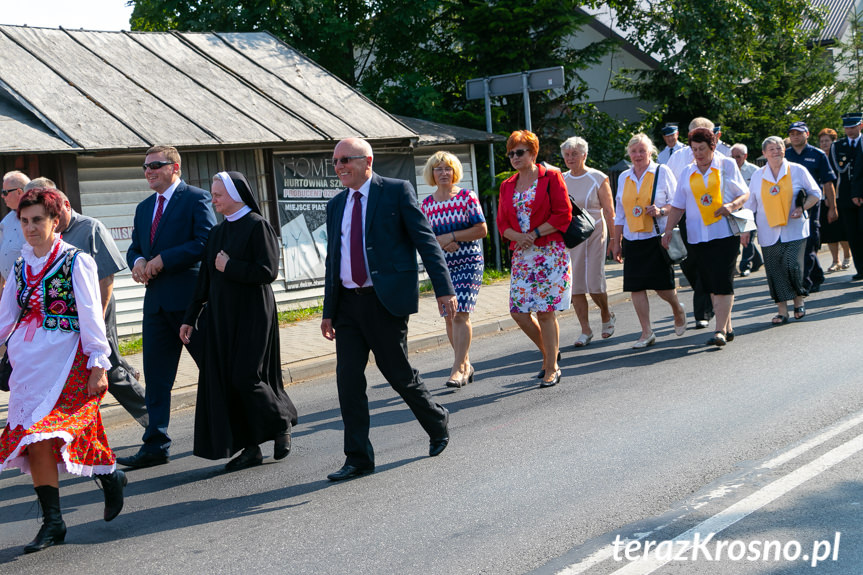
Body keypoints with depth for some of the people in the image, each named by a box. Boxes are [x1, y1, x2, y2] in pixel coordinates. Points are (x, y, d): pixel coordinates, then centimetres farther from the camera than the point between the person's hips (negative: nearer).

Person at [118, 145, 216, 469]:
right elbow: (134, 246, 21)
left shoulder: (196, 199, -5)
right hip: (156, 302, 7)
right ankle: (155, 446, 8)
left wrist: (163, 260, -18)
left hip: (190, 299, -7)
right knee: (156, 376, 5)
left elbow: (205, 242, -16)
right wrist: (137, 261, -4)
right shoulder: (144, 208, 19)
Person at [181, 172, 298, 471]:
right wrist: (190, 318, 13)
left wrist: (229, 266, -13)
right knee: (226, 382, 3)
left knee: (245, 378, -9)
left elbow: (268, 271, -17)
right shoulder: (217, 232, 12)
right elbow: (205, 279, 15)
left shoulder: (257, 226, -9)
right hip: (221, 317, 7)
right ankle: (250, 447, 9)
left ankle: (281, 424, 15)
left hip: (251, 315, -7)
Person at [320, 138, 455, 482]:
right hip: (348, 302, 5)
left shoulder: (397, 191, -2)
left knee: (398, 373, 1)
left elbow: (425, 240, -6)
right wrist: (328, 311, 15)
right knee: (348, 378, 0)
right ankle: (358, 459, 7)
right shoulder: (336, 205, 15)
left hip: (386, 299, -5)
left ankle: (437, 422, 29)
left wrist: (444, 289, -13)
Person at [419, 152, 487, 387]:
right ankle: (466, 364, 21)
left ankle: (458, 369, -14)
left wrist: (452, 237, -13)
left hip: (468, 263, -5)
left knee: (460, 314, -14)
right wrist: (440, 242, -10)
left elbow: (482, 229, -7)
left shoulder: (467, 197, -3)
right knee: (449, 317, 7)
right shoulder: (427, 204, 8)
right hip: (441, 266, 5)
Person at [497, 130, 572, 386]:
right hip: (521, 255, 5)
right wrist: (517, 236, -9)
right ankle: (549, 353, 23)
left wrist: (534, 234, -12)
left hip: (550, 252, -5)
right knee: (518, 311, 0)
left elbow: (563, 215, -7)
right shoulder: (507, 186, 14)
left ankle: (551, 369, 4)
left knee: (545, 311, -7)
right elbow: (502, 223, 12)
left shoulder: (551, 178, -1)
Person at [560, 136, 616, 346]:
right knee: (575, 284, -1)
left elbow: (609, 212, -3)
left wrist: (615, 239, -7)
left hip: (593, 234, -3)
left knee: (594, 282, -7)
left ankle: (606, 315, 23)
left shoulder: (598, 179, -3)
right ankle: (585, 330, 8)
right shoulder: (561, 181, 7)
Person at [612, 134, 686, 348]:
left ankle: (677, 309, 29)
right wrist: (616, 242, 15)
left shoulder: (662, 172, 1)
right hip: (633, 240, 4)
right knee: (636, 286, -2)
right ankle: (646, 333, 5)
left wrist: (661, 211, -19)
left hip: (658, 237, -4)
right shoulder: (624, 178, 13)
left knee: (661, 285, -4)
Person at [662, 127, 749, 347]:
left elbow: (745, 194, 7)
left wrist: (732, 205, -13)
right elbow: (678, 205, 14)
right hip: (699, 236, 4)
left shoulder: (727, 165, 5)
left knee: (723, 282, -11)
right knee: (710, 284, 5)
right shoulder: (687, 173, 13)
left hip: (725, 232, -4)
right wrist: (668, 230, 3)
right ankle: (727, 328, 15)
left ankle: (720, 330, -13)